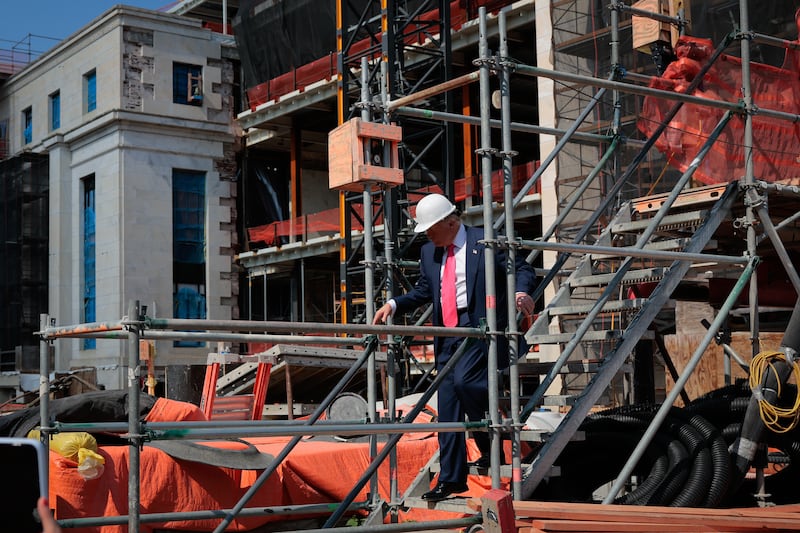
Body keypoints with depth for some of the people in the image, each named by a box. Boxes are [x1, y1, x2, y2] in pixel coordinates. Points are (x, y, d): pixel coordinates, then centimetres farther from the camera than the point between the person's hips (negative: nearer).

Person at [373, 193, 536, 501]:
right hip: (447, 335, 6)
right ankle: (451, 478, 10)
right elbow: (424, 290, 25)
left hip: (479, 328, -6)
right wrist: (393, 305, 11)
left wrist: (522, 292, -21)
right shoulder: (429, 252, 17)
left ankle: (491, 444, -7)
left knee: (464, 380, -29)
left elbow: (523, 270, 0)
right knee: (448, 407, 3)